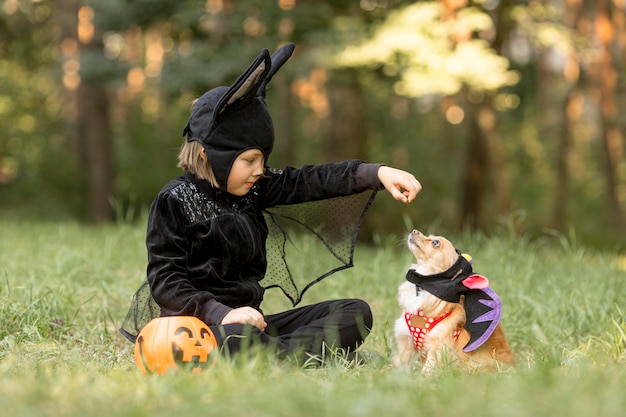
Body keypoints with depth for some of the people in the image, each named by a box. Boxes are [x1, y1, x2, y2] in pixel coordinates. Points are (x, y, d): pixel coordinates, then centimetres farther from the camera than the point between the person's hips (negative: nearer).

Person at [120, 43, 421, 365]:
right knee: (237, 339, -43)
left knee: (356, 313, -3)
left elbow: (310, 180, 4)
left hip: (249, 323, 8)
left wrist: (378, 173, -10)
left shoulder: (252, 189, 10)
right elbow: (164, 282, -13)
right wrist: (222, 314, -26)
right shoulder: (174, 202, -8)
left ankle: (288, 356, -25)